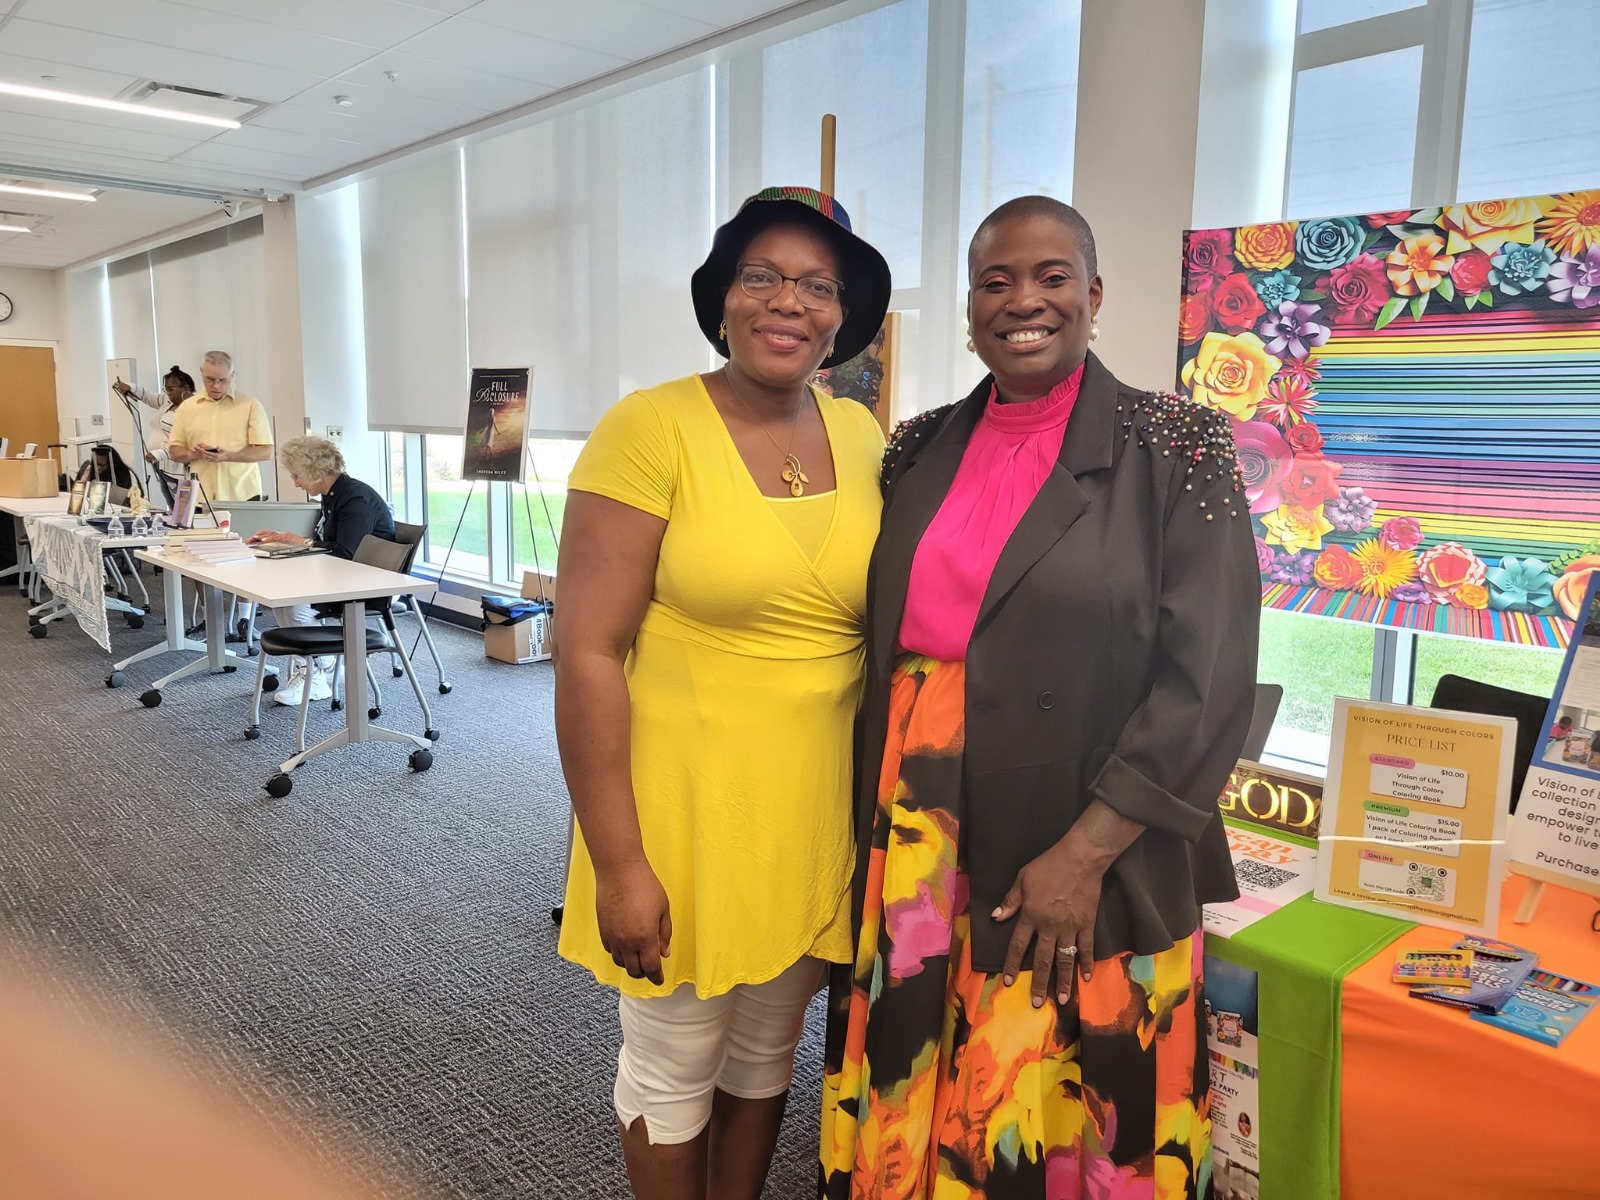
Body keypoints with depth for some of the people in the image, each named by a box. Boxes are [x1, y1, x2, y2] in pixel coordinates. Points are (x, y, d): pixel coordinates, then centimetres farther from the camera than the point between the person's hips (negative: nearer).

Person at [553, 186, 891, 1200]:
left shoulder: (862, 436, 1)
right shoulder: (651, 430, -14)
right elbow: (587, 656, -16)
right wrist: (618, 864, -15)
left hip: (820, 820, 5)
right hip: (686, 816, -4)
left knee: (768, 1050, 23)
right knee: (676, 1066, 16)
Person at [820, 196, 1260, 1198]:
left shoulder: (1173, 450, -6)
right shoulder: (923, 453, 7)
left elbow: (1206, 677, -11)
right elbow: (880, 641, 11)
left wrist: (1082, 854, -15)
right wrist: (873, 830, 4)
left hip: (1086, 873, -3)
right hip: (915, 856, 4)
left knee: (1062, 1118, 12)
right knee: (910, 1113, 16)